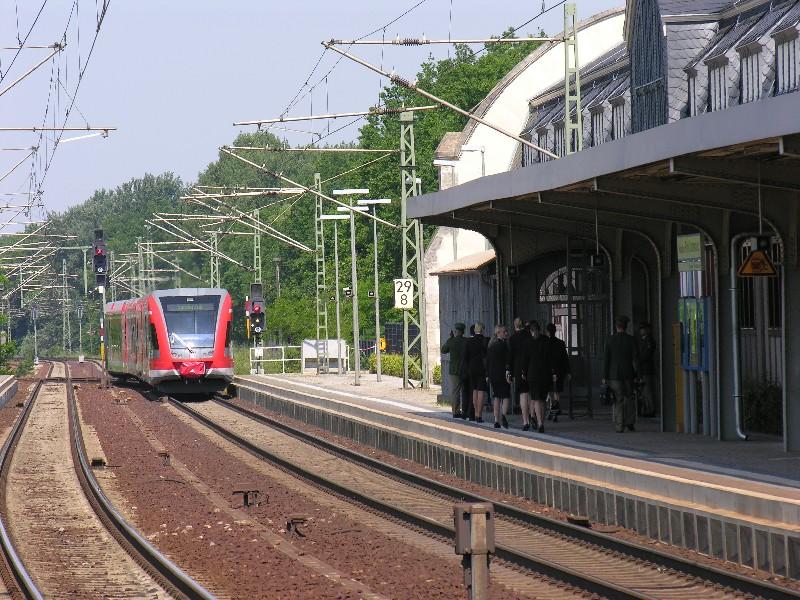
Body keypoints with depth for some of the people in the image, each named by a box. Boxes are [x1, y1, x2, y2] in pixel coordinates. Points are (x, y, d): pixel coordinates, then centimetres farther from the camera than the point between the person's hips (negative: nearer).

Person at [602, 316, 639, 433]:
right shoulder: (631, 340, -3)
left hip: (614, 374, -1)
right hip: (628, 374, 1)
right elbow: (635, 358, -4)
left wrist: (604, 376, 1)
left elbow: (606, 359, -4)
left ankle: (620, 426, -2)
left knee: (618, 400, 2)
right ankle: (630, 423, 10)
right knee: (629, 398, 14)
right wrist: (637, 374, 3)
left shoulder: (610, 340, -4)